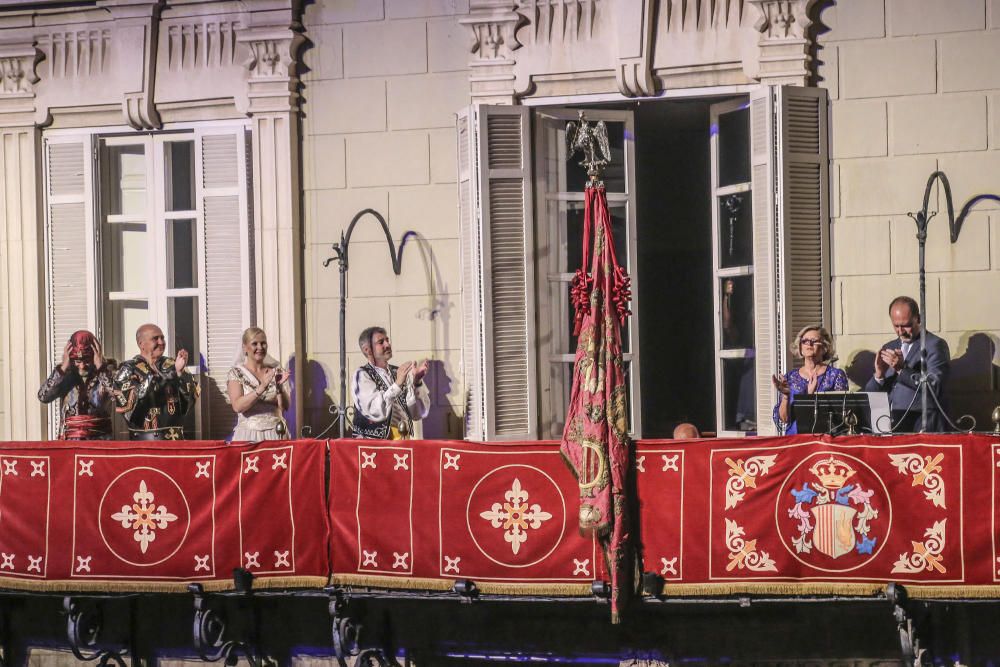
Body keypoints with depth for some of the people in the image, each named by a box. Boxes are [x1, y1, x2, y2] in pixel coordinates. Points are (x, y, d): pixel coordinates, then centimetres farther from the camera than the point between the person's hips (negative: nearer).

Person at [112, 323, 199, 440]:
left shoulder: (171, 365, 10)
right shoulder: (129, 369, -2)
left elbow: (193, 395, 1)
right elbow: (123, 404, -17)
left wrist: (180, 372, -14)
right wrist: (150, 375, -21)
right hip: (145, 440, -4)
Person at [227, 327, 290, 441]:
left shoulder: (276, 371, 7)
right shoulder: (236, 373, 0)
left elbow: (285, 406, 2)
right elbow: (237, 406, -14)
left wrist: (279, 386, -15)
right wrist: (262, 387, -23)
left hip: (275, 433, 2)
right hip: (248, 434, -2)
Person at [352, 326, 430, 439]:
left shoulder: (400, 372, 13)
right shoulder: (362, 375, 2)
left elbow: (419, 413, 6)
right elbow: (375, 412, -13)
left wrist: (417, 382, -7)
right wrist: (397, 384, -21)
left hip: (403, 442, 4)